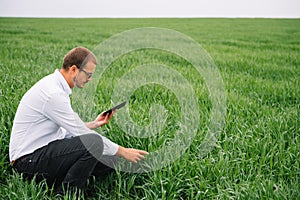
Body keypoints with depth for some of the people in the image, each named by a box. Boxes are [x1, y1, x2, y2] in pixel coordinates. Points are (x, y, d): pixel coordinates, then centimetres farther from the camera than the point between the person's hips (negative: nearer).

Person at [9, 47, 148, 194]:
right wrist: (122, 151, -13)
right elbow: (82, 134, -20)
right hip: (29, 159, -9)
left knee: (110, 160, -1)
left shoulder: (56, 85, 9)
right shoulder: (53, 93, -22)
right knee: (93, 143, -29)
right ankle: (64, 193, -12)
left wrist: (94, 124, 9)